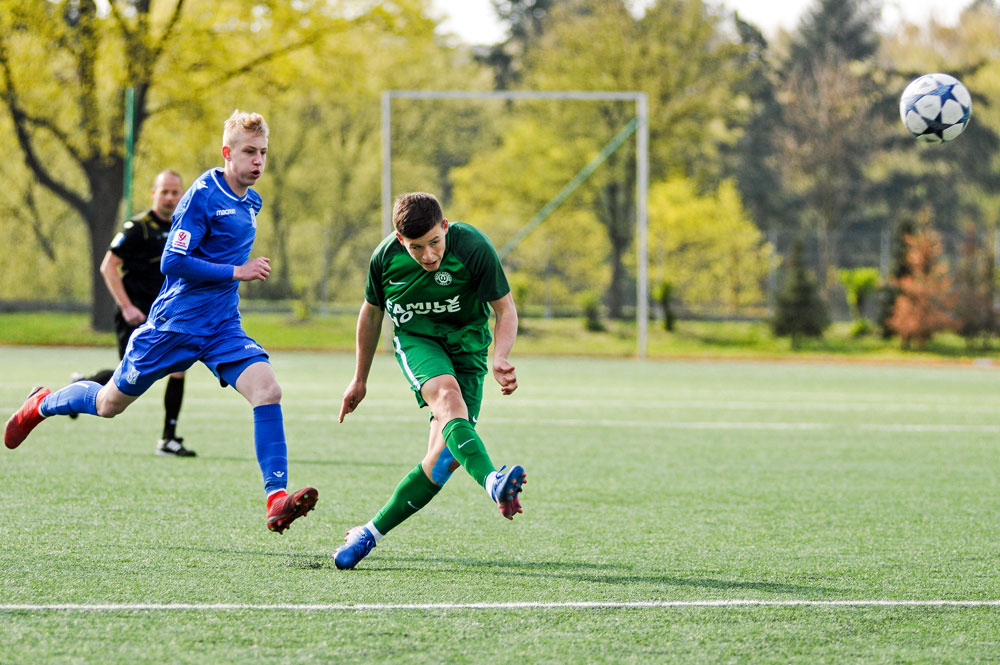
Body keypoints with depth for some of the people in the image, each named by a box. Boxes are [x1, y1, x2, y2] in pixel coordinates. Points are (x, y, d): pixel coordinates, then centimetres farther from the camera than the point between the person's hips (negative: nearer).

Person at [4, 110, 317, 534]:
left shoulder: (251, 202, 9)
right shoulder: (202, 196, -16)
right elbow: (173, 263, -22)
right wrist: (237, 272, -21)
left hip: (223, 329, 6)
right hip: (176, 323, -5)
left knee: (267, 390, -20)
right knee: (110, 404, 10)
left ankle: (277, 499, -26)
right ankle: (41, 405, 41)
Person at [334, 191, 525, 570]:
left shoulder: (473, 248, -21)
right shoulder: (386, 256, -14)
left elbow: (505, 309, -12)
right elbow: (372, 313, 5)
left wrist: (500, 358, -31)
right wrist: (360, 380, 13)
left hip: (467, 345, 0)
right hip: (415, 339, 0)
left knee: (444, 459, -13)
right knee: (448, 396, -36)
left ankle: (371, 533, 2)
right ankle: (492, 482, -59)